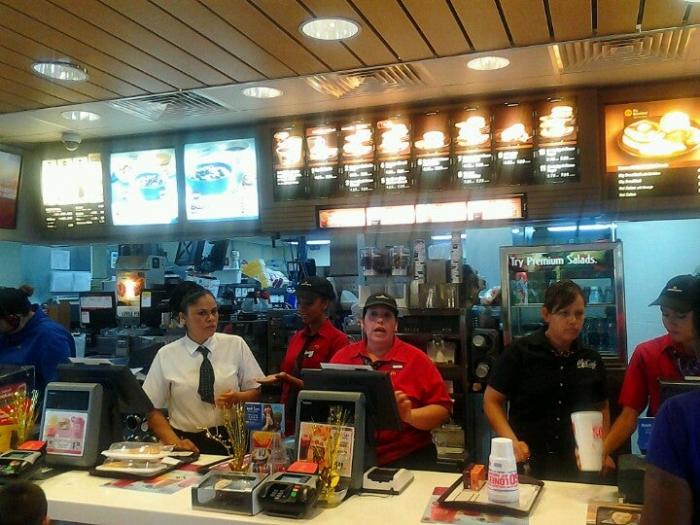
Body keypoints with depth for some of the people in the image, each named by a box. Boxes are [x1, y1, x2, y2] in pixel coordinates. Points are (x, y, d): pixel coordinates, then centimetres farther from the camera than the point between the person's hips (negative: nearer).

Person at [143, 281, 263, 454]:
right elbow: (152, 408, 5)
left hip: (231, 441, 0)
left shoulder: (236, 344, 4)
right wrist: (175, 442, -8)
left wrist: (238, 398, -11)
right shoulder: (166, 355, 3)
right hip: (189, 443, 0)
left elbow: (257, 391, 9)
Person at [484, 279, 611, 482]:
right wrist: (512, 441, -16)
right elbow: (492, 401, -4)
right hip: (526, 465, -3)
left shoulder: (591, 359, 4)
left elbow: (602, 407, 16)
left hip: (578, 467, 3)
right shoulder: (519, 353, -8)